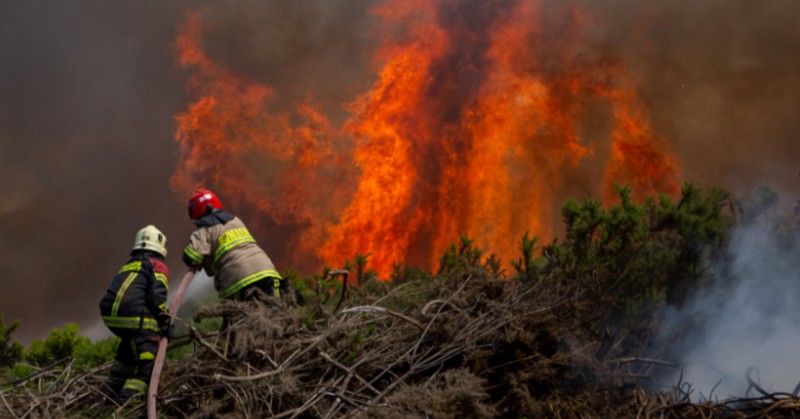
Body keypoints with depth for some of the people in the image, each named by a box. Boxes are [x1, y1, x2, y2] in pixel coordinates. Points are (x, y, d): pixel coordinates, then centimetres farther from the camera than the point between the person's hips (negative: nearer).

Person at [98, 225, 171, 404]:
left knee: (129, 346, 35)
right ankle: (129, 398, -22)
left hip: (110, 315, 8)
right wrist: (165, 322, -1)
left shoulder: (127, 266, 31)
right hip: (134, 316, -8)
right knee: (147, 362, -6)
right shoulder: (158, 266, 8)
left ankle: (114, 387, 37)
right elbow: (157, 295, -8)